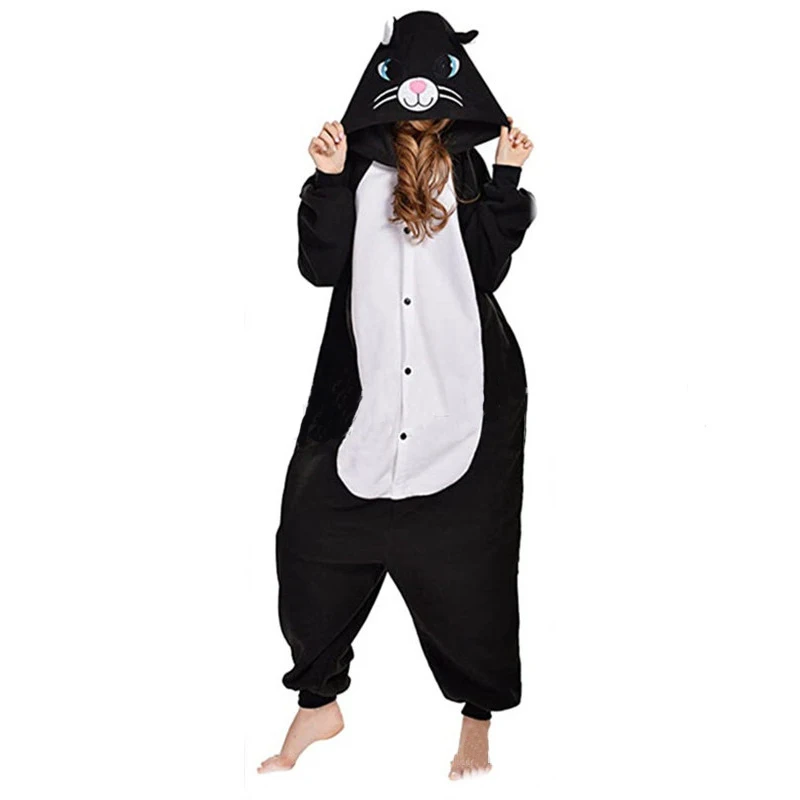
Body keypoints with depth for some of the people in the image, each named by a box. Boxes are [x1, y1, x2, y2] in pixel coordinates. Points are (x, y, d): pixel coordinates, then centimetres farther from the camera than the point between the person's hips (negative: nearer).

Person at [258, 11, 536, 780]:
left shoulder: (470, 167, 8)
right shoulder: (358, 161, 6)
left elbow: (488, 269, -4)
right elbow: (319, 266, -3)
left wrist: (506, 180, -9)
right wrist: (328, 179, -12)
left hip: (460, 397, 0)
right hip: (363, 390, 1)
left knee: (462, 562, 5)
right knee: (315, 546, 3)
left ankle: (478, 717, 23)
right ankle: (318, 702, 25)